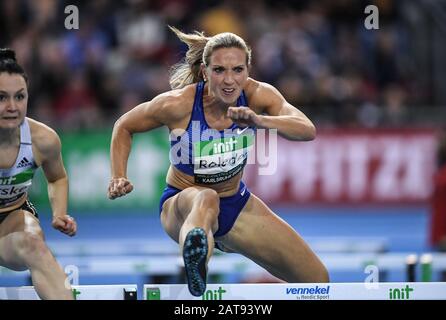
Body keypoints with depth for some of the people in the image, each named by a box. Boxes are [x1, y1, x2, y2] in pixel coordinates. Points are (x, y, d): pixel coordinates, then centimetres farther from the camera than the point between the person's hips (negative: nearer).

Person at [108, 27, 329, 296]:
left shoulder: (256, 95, -17)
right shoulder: (178, 104, -22)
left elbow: (308, 130, -32)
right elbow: (124, 127, -4)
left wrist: (260, 121, -49)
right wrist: (119, 178, -16)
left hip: (237, 205, 5)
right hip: (183, 204, -5)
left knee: (318, 280, 2)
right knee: (206, 199, -45)